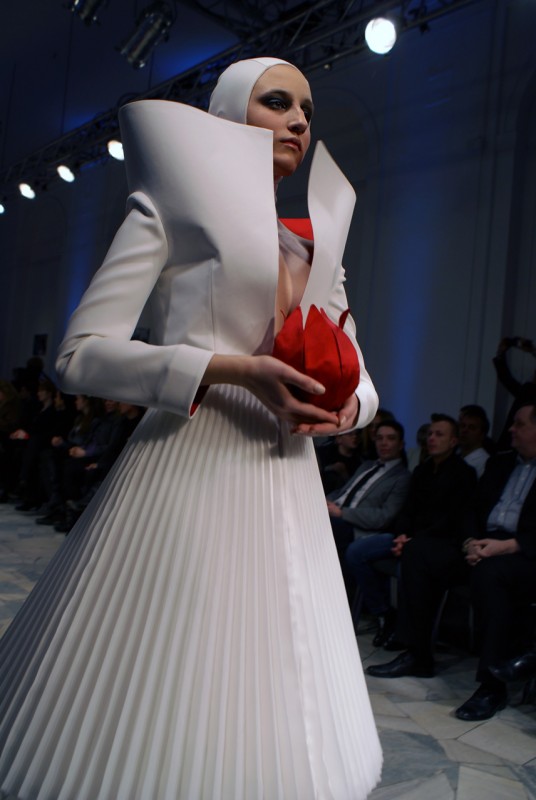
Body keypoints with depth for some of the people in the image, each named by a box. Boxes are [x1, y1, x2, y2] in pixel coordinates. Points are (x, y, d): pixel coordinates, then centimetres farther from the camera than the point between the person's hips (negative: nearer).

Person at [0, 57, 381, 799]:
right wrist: (231, 369, -17)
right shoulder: (173, 207, 2)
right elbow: (82, 353, -7)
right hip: (189, 470, -5)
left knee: (271, 724, 14)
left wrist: (344, 403, -5)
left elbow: (360, 378, 20)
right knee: (155, 719, 3)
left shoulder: (316, 245, 19)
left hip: (286, 487, 6)